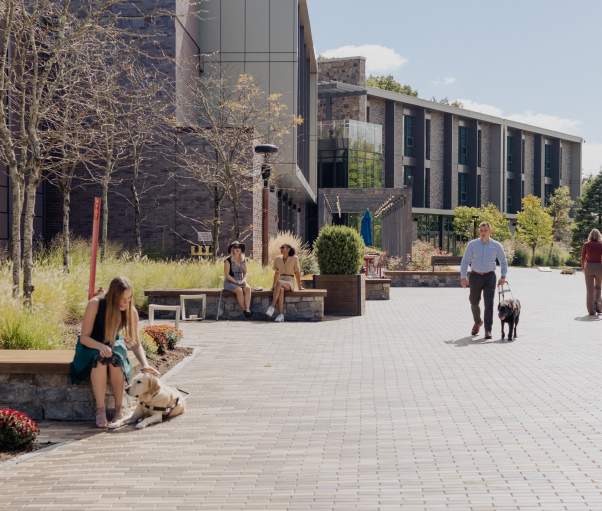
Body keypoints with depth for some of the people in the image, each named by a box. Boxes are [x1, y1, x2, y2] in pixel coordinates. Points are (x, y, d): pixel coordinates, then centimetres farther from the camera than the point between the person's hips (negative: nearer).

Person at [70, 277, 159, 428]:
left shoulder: (131, 311, -14)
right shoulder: (95, 304, -23)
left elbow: (136, 343, -6)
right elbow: (84, 337, -19)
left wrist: (144, 363, -23)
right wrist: (101, 346, -39)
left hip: (114, 344, 2)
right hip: (91, 346, -2)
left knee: (116, 358, -35)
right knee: (100, 359, -37)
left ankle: (119, 409, -24)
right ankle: (100, 410, -33)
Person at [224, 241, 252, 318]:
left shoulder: (243, 260, 9)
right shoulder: (228, 260, -7)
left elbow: (245, 273, 12)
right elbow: (227, 275, -11)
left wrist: (243, 280, -9)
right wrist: (236, 282, -19)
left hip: (241, 282, 4)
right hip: (229, 282, -4)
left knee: (248, 288, -27)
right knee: (239, 290, -33)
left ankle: (248, 309, -37)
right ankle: (243, 310, -27)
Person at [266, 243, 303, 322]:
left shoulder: (294, 258, 1)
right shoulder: (277, 259, 12)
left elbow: (297, 272, 3)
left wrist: (299, 286, 4)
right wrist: (274, 285, 9)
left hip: (289, 282, -3)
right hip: (280, 281, 3)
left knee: (279, 283, -38)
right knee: (281, 290, -36)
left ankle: (272, 306, -40)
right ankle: (281, 315, -41)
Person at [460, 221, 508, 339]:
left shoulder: (496, 245, -1)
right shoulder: (472, 244, -2)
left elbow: (503, 261, 9)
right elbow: (465, 261, 0)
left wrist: (503, 277, -1)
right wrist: (463, 277, -7)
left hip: (489, 277, -1)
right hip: (475, 276, 1)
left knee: (489, 303, -12)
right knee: (474, 302, 13)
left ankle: (488, 330, -10)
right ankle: (477, 322, 41)